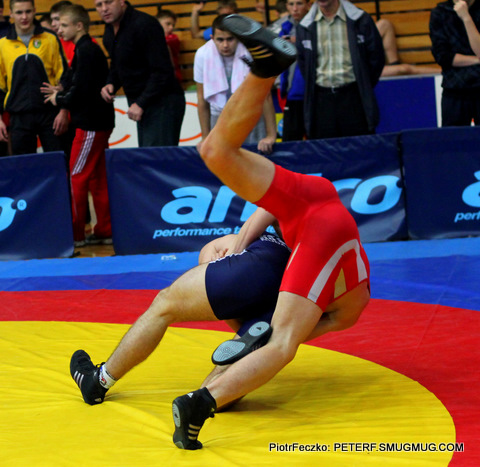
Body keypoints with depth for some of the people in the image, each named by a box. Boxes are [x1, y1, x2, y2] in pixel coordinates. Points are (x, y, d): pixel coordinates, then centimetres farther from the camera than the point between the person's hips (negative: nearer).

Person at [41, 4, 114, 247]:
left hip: (91, 124, -10)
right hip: (97, 121, 10)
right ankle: (105, 230, 15)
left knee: (77, 177, -5)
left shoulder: (86, 52, -15)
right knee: (97, 179, 12)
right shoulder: (89, 49, 15)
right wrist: (61, 93, 7)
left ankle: (75, 234, -2)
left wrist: (60, 100, -5)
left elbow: (81, 90, -21)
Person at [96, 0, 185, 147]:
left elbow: (162, 71, -21)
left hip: (162, 102, -9)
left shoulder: (144, 24, -18)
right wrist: (111, 84, 3)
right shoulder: (110, 30, 11)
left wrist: (141, 104, -21)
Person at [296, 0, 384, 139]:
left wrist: (364, 88, 6)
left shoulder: (360, 20, 0)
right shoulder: (305, 27, 7)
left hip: (353, 97, -2)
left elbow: (376, 57, 5)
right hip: (321, 100, 2)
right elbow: (302, 62, 16)